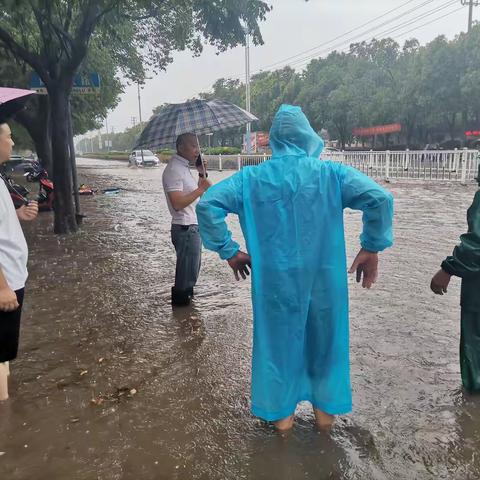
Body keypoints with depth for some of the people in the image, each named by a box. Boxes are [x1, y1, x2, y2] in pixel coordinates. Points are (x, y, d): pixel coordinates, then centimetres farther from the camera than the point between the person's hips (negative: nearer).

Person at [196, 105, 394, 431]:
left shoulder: (252, 178, -3)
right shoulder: (331, 173, -6)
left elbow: (208, 204, -10)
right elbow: (380, 198, -15)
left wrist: (229, 251, -3)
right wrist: (372, 248, -4)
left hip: (274, 279, 1)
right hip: (323, 277, 0)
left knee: (277, 339, 19)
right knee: (325, 338, 21)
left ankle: (282, 412, 35)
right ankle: (325, 409, 38)